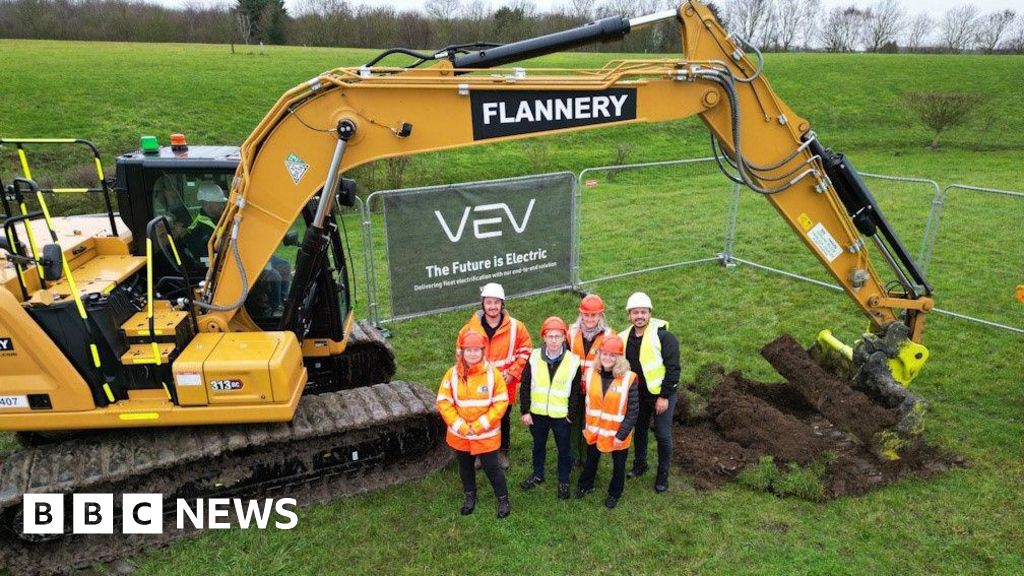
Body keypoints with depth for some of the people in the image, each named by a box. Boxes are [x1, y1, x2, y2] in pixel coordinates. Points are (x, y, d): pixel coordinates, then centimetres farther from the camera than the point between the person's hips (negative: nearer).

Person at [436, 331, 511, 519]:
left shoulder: (493, 373, -14)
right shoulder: (453, 374, -10)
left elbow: (501, 403, -12)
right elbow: (443, 402, -8)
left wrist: (480, 426, -16)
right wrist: (460, 426, -15)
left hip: (487, 435, -2)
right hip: (459, 434, 2)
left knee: (491, 467, 6)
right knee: (465, 466, 20)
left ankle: (503, 499, 30)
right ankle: (470, 496, 44)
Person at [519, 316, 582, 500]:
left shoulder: (573, 361, -12)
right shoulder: (534, 357, -9)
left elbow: (575, 391, -3)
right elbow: (525, 386, -3)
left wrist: (571, 413, -6)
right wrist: (525, 411, -4)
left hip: (561, 416, -2)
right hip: (537, 413, 2)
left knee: (564, 449, 13)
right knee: (538, 446, 22)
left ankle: (563, 480, 33)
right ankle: (538, 474, 43)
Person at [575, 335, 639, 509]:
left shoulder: (628, 379, -21)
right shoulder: (591, 373, -9)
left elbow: (633, 411, -16)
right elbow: (586, 403, 3)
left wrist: (622, 434, -17)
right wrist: (585, 425, 4)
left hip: (617, 434, -3)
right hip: (594, 430, 3)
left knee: (618, 465, 19)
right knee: (591, 460, 24)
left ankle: (615, 493, 44)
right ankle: (585, 485, 50)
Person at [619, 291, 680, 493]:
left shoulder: (663, 336, -20)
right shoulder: (624, 338, -2)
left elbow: (673, 368, -19)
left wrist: (664, 396, -18)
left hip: (661, 394, -5)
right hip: (638, 393, 5)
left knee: (663, 435, 2)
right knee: (639, 430, 19)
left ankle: (663, 474, 21)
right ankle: (640, 464, 40)